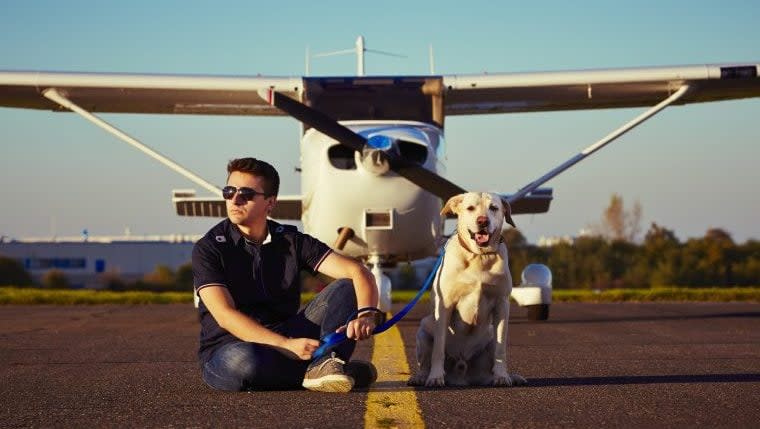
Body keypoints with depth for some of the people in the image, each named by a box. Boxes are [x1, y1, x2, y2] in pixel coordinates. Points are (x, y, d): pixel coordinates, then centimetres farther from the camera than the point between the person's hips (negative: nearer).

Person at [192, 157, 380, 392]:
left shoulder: (292, 241, 3)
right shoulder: (208, 249, -7)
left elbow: (359, 272, -6)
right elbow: (225, 315, -19)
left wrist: (366, 314, -29)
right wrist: (287, 345, -31)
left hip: (286, 338, 4)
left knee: (346, 288, -11)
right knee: (243, 361, -41)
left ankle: (325, 365, -32)